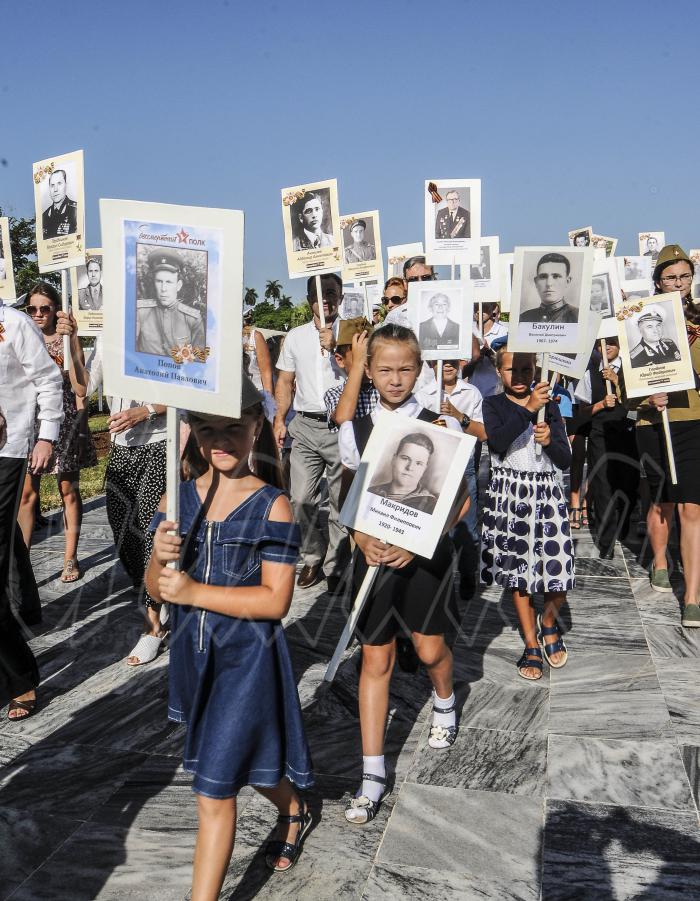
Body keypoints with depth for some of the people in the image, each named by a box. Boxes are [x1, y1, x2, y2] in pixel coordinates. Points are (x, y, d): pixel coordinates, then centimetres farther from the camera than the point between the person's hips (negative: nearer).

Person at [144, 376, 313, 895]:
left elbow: (276, 599, -19)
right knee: (246, 763, 27)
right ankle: (294, 810, 57)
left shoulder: (271, 506, -16)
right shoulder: (178, 499, -2)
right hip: (194, 653, 6)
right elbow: (156, 588, 1)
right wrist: (160, 559, -22)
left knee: (215, 789, -3)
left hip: (248, 658, -6)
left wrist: (193, 591, -24)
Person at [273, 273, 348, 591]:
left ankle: (335, 566, 13)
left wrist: (334, 348, -18)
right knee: (300, 500, 0)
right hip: (305, 425, 3)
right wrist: (279, 419, 8)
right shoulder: (295, 336, 13)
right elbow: (285, 381, 16)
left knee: (342, 503, 2)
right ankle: (312, 557, 19)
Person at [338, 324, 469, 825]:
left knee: (430, 649, 11)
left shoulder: (442, 427, -7)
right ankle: (374, 773, 10)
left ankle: (444, 703, 48)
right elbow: (348, 497, 9)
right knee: (376, 658, 3)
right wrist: (363, 540, -10)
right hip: (374, 553, 2)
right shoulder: (354, 431, 0)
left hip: (426, 552, -1)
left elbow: (460, 501, -5)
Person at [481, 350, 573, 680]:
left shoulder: (549, 405, 8)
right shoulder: (493, 404, 3)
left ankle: (548, 622, 25)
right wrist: (528, 409, -25)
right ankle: (532, 644, 22)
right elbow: (498, 441, -18)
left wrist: (549, 441, -16)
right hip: (508, 493, -1)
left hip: (546, 492, 1)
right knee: (517, 571, 7)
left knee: (559, 571, -6)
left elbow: (565, 459, 4)